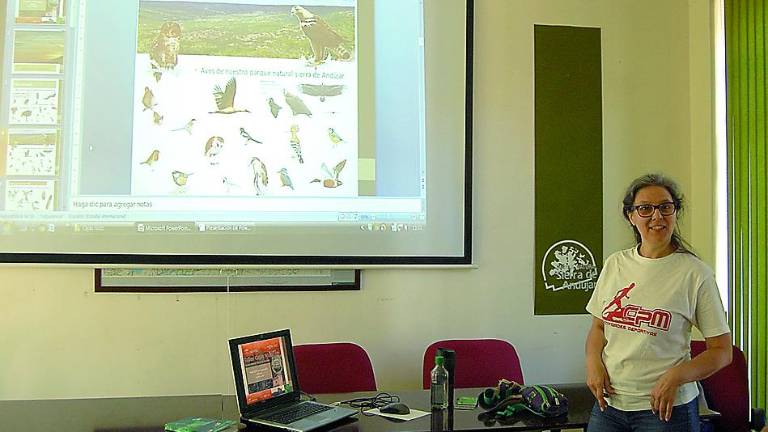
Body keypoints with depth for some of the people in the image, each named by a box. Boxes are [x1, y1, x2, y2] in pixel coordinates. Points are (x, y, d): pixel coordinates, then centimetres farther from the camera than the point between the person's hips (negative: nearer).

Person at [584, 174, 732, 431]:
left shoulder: (696, 273, -8)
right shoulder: (615, 264, 4)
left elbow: (722, 351, -5)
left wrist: (676, 377, -19)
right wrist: (593, 362, -5)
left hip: (666, 408, -3)